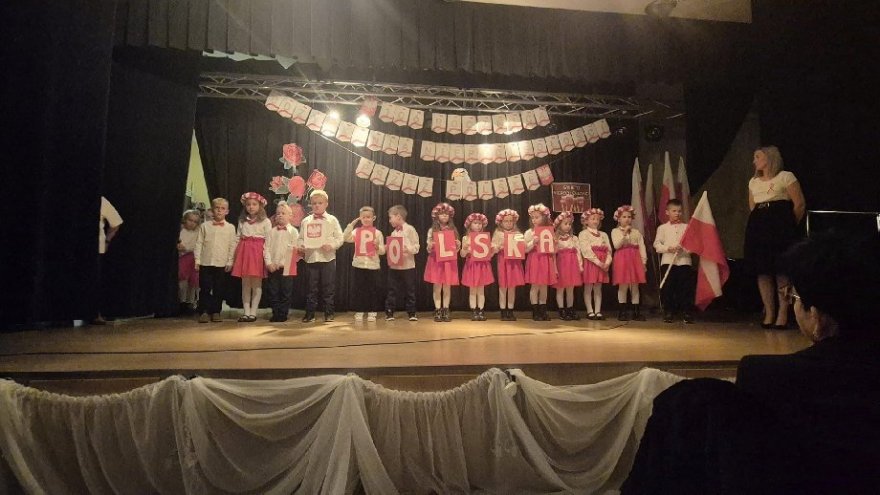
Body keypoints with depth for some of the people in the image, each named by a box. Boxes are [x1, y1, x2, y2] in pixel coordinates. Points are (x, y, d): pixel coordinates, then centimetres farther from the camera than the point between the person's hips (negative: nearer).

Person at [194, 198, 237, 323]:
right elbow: (199, 243, 5)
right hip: (206, 262, 0)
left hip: (222, 264, 0)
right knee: (205, 288, 3)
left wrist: (230, 262, -3)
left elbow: (232, 246, 3)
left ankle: (216, 312, 15)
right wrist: (197, 260, 0)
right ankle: (203, 312, 11)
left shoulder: (230, 228, 4)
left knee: (219, 289, 5)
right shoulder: (205, 226, 6)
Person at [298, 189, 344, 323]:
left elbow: (339, 238, -2)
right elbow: (301, 238, 10)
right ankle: (310, 313, 17)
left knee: (328, 287, 4)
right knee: (311, 287, 8)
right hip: (311, 258, 2)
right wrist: (301, 246, -9)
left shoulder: (332, 220, 2)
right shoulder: (306, 221, 8)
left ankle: (329, 312, 15)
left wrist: (332, 245, -18)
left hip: (328, 258, -2)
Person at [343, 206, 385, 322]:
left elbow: (382, 251, 0)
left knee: (373, 290, 4)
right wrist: (351, 224, -16)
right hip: (358, 265, 1)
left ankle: (372, 312, 15)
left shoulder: (377, 233, 0)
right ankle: (359, 312, 16)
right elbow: (345, 238, -14)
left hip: (373, 265, -1)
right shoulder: (356, 231, 4)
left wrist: (378, 246, -22)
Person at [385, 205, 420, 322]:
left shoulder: (410, 229, -5)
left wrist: (407, 249, -26)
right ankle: (389, 312, 14)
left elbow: (416, 247, -9)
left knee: (409, 290, 5)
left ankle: (412, 313, 15)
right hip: (393, 266, 5)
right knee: (392, 290, 6)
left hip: (408, 266, -5)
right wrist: (387, 249, -4)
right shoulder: (393, 233, 13)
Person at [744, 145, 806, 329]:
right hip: (758, 228, 6)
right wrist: (759, 225, 16)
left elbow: (800, 204, -2)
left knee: (782, 271, -7)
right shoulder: (753, 182, 15)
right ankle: (769, 313, 9)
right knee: (762, 271, 2)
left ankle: (783, 314, 0)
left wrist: (789, 227, 3)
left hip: (780, 228, -5)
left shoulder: (786, 177, -2)